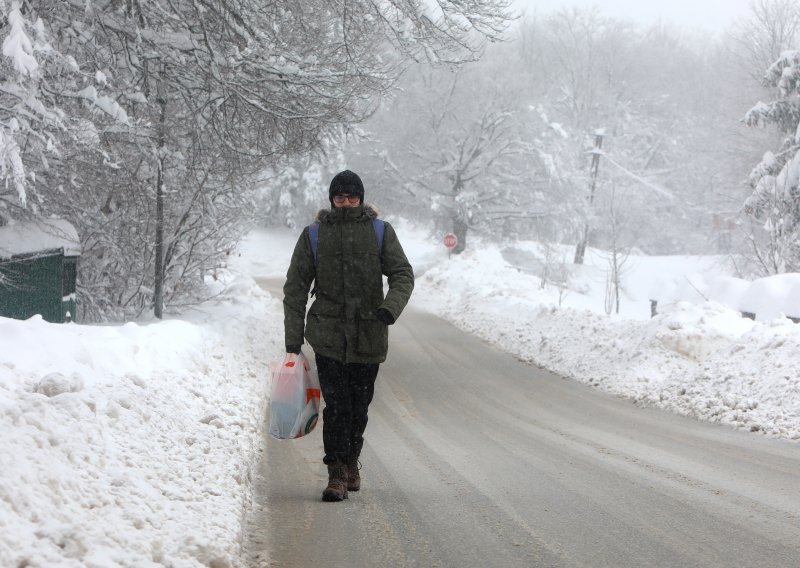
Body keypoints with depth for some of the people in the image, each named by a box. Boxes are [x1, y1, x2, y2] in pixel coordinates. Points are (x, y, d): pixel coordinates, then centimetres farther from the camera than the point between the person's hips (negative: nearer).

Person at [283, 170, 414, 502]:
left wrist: (390, 307, -20)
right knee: (336, 405, -10)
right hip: (328, 334, -1)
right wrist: (293, 338, 0)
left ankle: (350, 461, 31)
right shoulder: (313, 235, 4)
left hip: (369, 336, 1)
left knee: (359, 406, 10)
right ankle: (337, 474, -6)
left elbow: (403, 274, 0)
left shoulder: (381, 232, 5)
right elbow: (295, 288, 6)